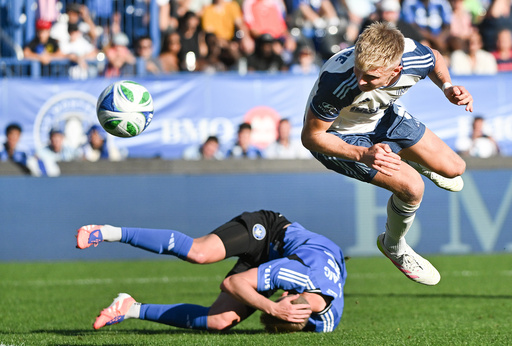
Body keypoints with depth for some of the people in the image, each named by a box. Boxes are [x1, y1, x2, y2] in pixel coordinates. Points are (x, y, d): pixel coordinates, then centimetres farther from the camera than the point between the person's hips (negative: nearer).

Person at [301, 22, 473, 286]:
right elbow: (311, 136, -30)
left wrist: (447, 86, -22)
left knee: (453, 169, 11)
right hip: (337, 135, -5)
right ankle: (394, 246, 11)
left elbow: (435, 58, -2)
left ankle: (417, 161, 48)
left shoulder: (413, 56, -31)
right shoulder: (336, 81, -44)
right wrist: (363, 155, -41)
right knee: (411, 187, -20)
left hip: (383, 116, 5)